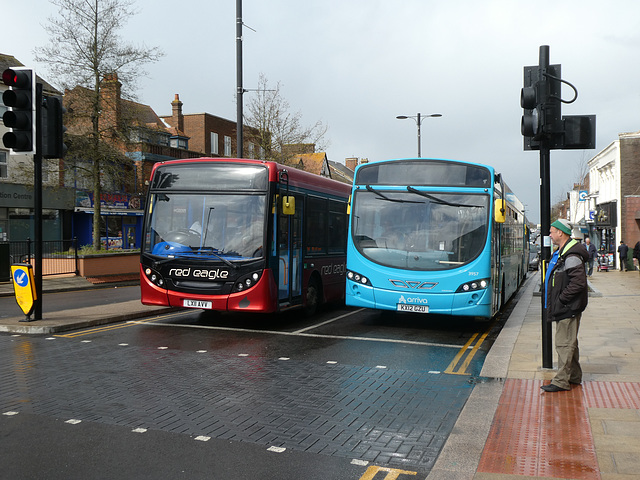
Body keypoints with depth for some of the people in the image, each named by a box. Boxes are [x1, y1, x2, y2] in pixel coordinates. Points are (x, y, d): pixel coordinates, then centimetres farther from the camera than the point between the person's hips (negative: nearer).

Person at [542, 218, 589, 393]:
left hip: (568, 308, -11)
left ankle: (562, 381, -2)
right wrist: (554, 302, 16)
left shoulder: (571, 256, -19)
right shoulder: (561, 252, 14)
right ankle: (574, 377, 28)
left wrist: (561, 299, -20)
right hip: (564, 307, 11)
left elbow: (578, 282, -26)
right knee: (569, 342, 18)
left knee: (564, 343, -6)